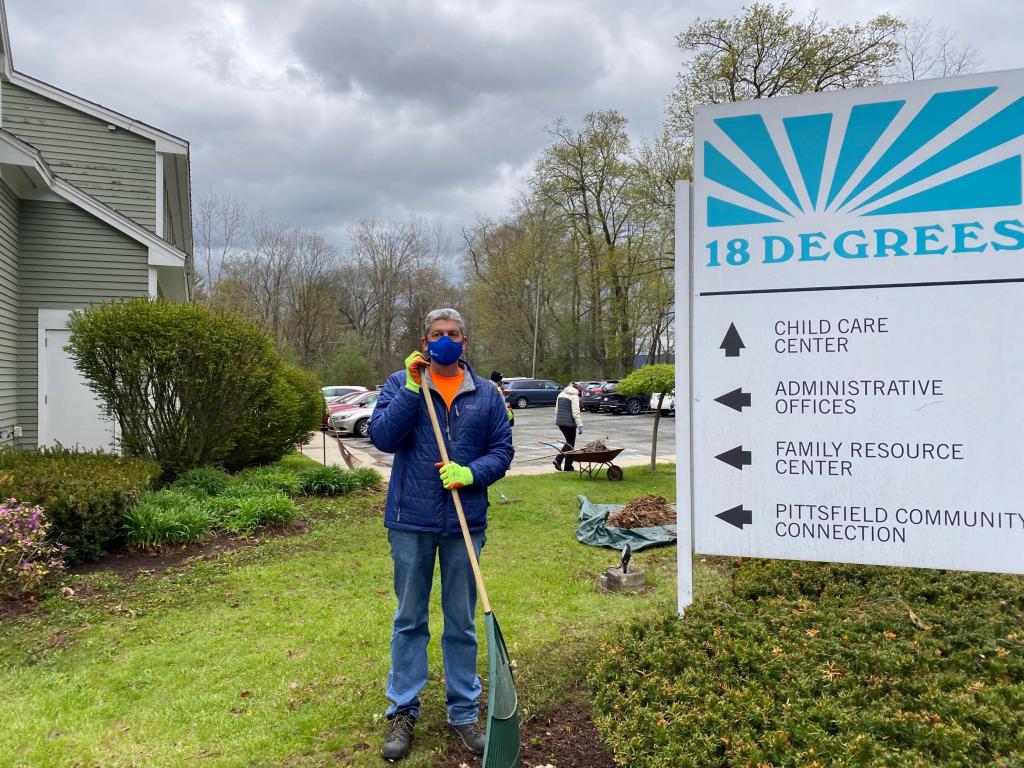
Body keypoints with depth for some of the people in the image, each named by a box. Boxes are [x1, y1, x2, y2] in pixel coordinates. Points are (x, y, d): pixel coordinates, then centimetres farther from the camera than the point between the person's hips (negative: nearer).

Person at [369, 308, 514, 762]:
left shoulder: (486, 395, 5)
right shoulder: (401, 384, 1)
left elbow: (502, 450, 3)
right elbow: (382, 437, -11)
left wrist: (470, 473, -15)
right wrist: (412, 387, -17)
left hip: (465, 523, 1)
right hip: (411, 521, -1)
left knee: (462, 622, 12)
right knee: (409, 620, 10)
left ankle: (464, 711, 25)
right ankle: (403, 710, 24)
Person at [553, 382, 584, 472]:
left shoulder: (561, 394, 15)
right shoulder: (574, 396, -10)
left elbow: (556, 409, 19)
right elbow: (576, 413, -17)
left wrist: (557, 421, 24)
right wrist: (580, 425, -15)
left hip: (560, 422, 7)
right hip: (569, 423, -7)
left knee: (568, 442, 18)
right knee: (570, 444, 4)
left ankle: (558, 460, 7)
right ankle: (568, 467, 6)